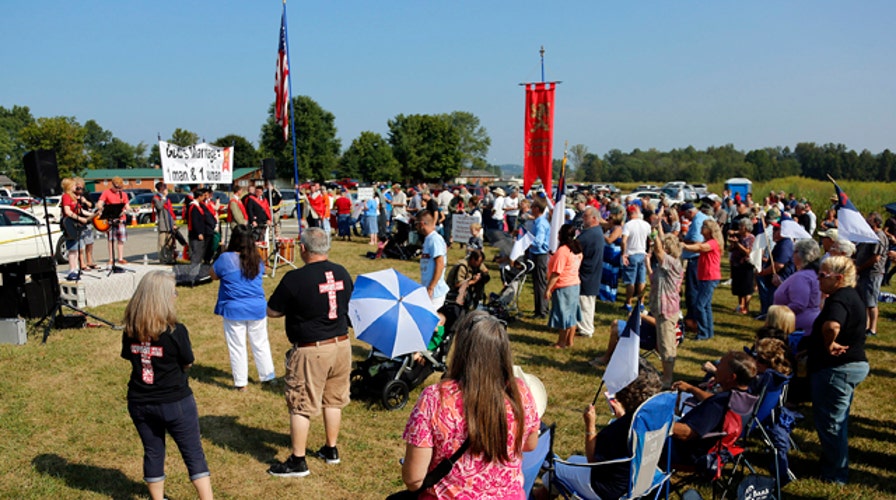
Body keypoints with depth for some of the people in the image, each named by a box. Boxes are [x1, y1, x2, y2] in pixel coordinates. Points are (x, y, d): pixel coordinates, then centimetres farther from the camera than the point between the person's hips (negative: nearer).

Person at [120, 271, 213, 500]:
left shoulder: (130, 331, -5)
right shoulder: (176, 331, -19)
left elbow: (129, 357, 8)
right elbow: (187, 363, -8)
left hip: (139, 403, 5)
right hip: (175, 403, -5)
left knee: (153, 453, 18)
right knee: (193, 453, 7)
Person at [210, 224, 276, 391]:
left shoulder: (226, 258, -13)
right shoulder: (257, 259, -1)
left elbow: (213, 275, 1)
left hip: (234, 310, -3)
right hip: (258, 309, 3)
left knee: (237, 347, 8)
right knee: (261, 344, 17)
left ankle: (240, 382, 14)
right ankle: (267, 376, 26)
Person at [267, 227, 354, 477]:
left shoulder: (295, 278, -18)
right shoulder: (342, 273, 0)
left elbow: (271, 311, -8)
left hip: (311, 351, -6)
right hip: (341, 344, 6)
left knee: (301, 405, 6)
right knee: (334, 400, 19)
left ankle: (298, 461, 14)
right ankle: (331, 449, 32)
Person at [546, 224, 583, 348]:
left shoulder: (562, 251, -20)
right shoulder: (577, 250, 7)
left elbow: (556, 273, -22)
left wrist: (548, 289, -18)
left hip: (563, 287, -9)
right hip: (575, 285, 9)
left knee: (563, 314, 0)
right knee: (571, 314, 14)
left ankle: (562, 343, 9)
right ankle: (570, 340, 22)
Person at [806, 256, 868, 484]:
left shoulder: (839, 300, -24)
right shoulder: (851, 295, 10)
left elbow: (831, 326, -45)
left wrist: (829, 345, -28)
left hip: (836, 369, -11)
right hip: (854, 364, 11)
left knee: (830, 422, 3)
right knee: (838, 420, 23)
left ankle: (835, 475, 15)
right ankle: (833, 463, 37)